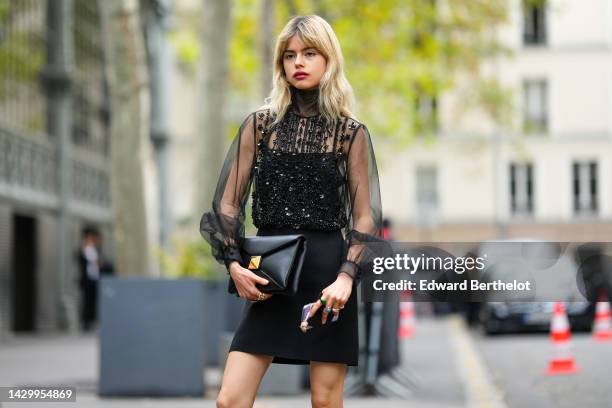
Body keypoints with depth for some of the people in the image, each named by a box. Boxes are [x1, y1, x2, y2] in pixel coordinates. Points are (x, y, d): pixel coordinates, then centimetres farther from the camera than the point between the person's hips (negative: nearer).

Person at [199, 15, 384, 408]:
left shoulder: (351, 133, 3)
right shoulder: (259, 125, 8)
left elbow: (366, 217, 0)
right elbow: (228, 203, 8)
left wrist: (346, 277, -15)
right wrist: (234, 264, -7)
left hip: (327, 272, -2)